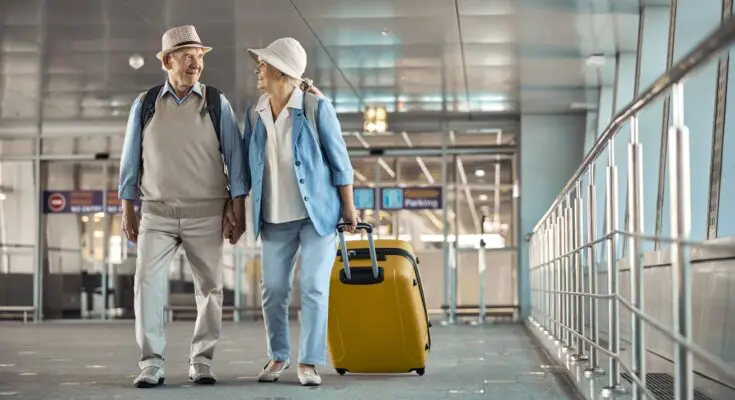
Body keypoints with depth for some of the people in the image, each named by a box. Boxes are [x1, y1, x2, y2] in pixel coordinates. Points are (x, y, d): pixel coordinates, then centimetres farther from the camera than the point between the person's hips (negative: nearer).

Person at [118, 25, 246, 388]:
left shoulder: (216, 103, 2)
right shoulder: (145, 105, 5)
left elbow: (234, 156, 2)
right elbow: (131, 158, 9)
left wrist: (238, 208, -3)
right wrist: (127, 209, 6)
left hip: (206, 214, 0)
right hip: (157, 213, 0)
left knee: (209, 288, 3)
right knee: (147, 284, -10)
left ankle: (201, 362, 13)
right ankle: (151, 364, -5)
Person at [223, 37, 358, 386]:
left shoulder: (316, 107, -10)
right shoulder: (255, 114, 3)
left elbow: (339, 160, -6)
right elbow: (246, 166, 11)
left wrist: (349, 207, -5)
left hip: (317, 213, -4)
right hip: (275, 218, 4)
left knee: (314, 289, -2)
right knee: (272, 289, 8)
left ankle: (309, 362, 7)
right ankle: (278, 356, 24)